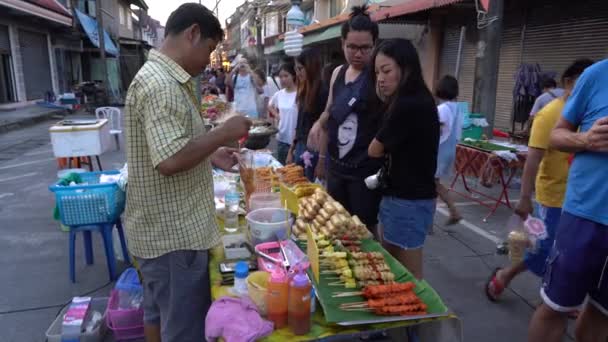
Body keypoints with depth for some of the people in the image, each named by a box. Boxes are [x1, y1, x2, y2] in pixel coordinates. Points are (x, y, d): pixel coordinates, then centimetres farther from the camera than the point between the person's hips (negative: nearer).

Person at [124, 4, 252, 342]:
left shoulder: (162, 77, 12)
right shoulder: (161, 85, -22)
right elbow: (170, 160, -29)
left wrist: (211, 156, 10)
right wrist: (223, 133, -18)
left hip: (162, 228, 10)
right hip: (174, 233, -10)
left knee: (159, 312, 24)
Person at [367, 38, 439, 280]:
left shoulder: (408, 106, -22)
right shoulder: (416, 101, 10)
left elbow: (375, 150, -10)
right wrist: (386, 101, 4)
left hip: (409, 201, -10)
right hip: (401, 195, 10)